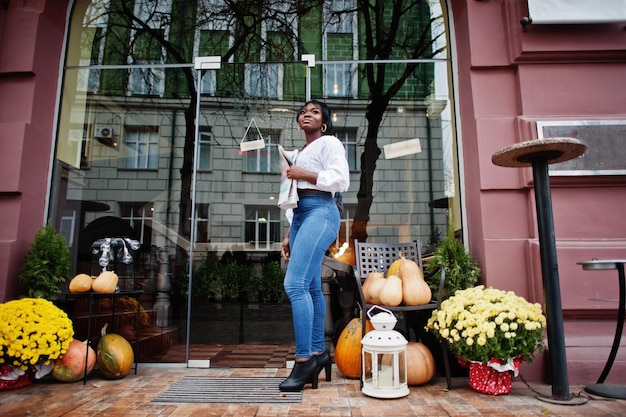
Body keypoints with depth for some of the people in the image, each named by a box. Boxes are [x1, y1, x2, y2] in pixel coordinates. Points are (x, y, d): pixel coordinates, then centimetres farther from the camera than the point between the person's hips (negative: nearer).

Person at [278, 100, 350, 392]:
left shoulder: (329, 143, 5)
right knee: (310, 288, 5)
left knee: (295, 284, -18)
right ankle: (318, 352, 12)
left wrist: (303, 174, -7)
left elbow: (340, 180, -10)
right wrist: (290, 234, 18)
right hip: (301, 215, 8)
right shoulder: (300, 154, 27)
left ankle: (304, 359, -12)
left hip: (320, 212, -8)